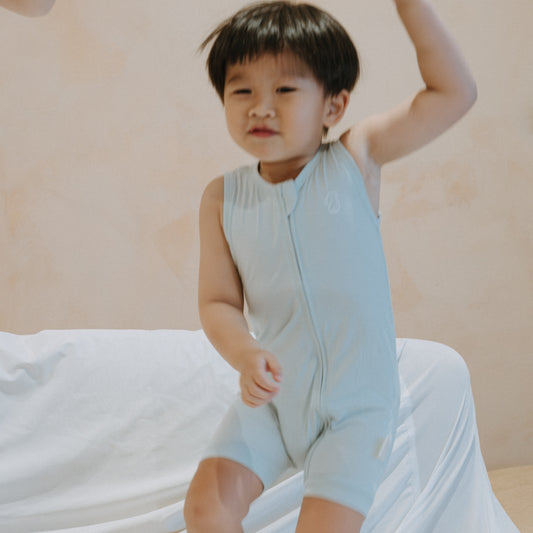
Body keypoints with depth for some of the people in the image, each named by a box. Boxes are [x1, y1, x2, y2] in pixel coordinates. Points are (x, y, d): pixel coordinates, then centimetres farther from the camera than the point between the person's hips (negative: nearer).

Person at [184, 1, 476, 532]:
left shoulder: (356, 161, -8)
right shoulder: (223, 198, -4)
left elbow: (454, 92, -10)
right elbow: (218, 301, -3)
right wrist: (245, 353, -24)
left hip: (357, 402, -2)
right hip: (271, 396, 2)